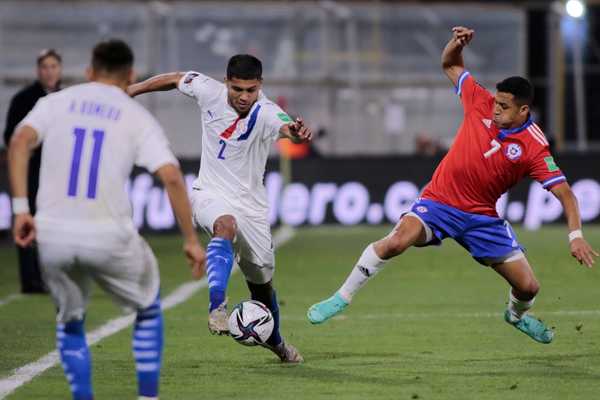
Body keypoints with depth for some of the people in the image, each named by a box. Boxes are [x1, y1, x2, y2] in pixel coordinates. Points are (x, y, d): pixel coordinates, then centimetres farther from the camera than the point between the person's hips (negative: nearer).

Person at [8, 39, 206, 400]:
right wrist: (191, 239, -1)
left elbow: (20, 142, -6)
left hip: (53, 235, 2)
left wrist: (21, 208, -8)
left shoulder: (56, 102, 13)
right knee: (149, 308, 24)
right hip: (109, 235, -2)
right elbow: (172, 178, -6)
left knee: (70, 323, 24)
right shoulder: (138, 118, 7)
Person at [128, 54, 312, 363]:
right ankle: (217, 307, -48)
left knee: (262, 283, 12)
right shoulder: (209, 92, -12)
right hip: (210, 195, 0)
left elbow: (285, 127, -46)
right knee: (226, 225, -37)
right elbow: (174, 79, 7)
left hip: (251, 205, 0)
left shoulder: (265, 113, -22)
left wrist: (295, 133, -69)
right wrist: (129, 91, 15)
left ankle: (274, 341, 41)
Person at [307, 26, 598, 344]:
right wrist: (457, 43, -14)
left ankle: (517, 315, 39)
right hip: (439, 201, -1)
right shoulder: (482, 103, -8)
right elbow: (450, 65, 7)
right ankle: (342, 298, -16)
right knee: (397, 241, -31)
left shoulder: (534, 148, -13)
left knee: (528, 287, 0)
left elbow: (564, 192, -13)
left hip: (482, 216, 1)